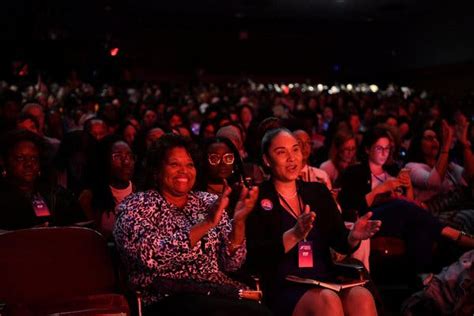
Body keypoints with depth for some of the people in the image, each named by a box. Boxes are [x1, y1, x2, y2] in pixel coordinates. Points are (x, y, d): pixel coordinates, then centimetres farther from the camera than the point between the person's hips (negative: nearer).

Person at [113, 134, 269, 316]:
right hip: (168, 299, -5)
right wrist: (207, 223, -21)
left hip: (218, 292, 5)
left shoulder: (209, 202, 14)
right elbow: (152, 257, -16)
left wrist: (239, 221, -10)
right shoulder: (135, 206, 3)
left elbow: (230, 263, 7)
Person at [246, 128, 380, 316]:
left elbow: (339, 242, 10)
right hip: (283, 289, -4)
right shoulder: (257, 199, 2)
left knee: (362, 297, -28)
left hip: (325, 282, 4)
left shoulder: (318, 192, 17)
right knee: (328, 301, -34)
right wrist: (294, 235, -25)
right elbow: (255, 257, -10)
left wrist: (353, 237, -14)